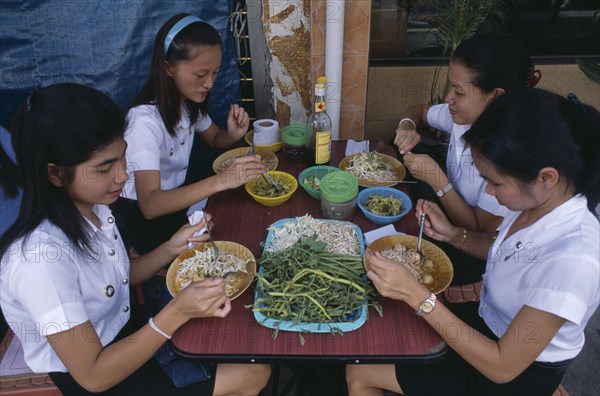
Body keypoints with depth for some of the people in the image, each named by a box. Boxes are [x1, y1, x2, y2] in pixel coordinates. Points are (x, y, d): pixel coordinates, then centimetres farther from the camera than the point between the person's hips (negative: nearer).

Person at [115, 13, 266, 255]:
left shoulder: (188, 100, -7)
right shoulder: (146, 120, -29)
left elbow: (214, 139, 11)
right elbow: (149, 205, -38)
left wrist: (233, 135, -13)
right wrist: (220, 181, -47)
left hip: (174, 198, 7)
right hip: (145, 217, -7)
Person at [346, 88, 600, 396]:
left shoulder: (573, 261, -37)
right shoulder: (536, 201, -14)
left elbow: (502, 366, -29)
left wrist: (416, 295, -33)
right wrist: (453, 235, -9)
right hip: (489, 325, 7)